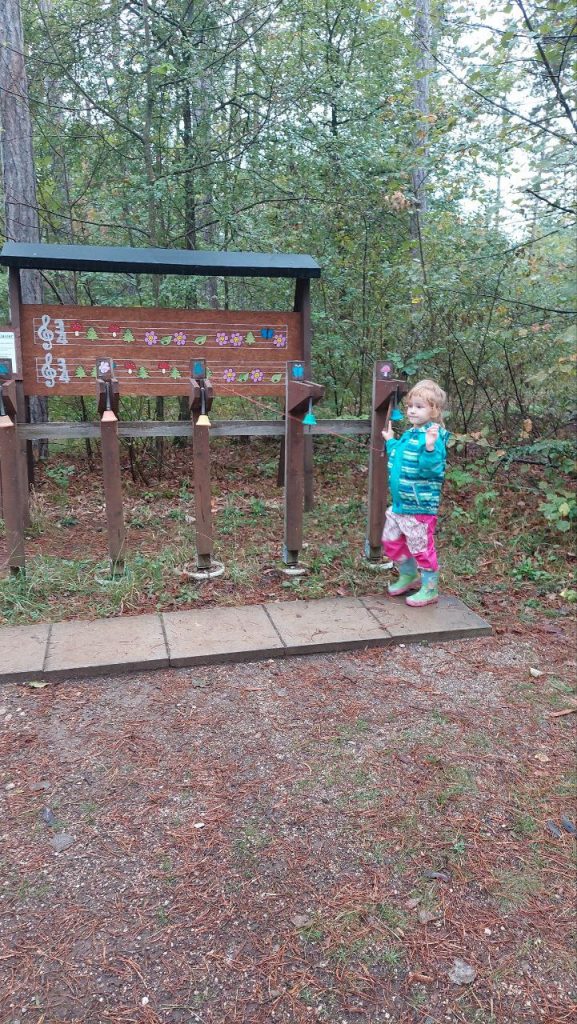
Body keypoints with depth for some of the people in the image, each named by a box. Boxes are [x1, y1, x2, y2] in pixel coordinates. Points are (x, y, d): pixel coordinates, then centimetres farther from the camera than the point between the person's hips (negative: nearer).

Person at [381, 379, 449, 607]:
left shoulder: (433, 438, -18)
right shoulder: (408, 435, 9)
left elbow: (431, 469, -31)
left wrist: (430, 448, -45)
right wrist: (390, 441, 27)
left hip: (420, 506, -9)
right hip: (399, 503, 9)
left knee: (421, 547, 2)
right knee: (391, 541, 19)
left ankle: (430, 589, 19)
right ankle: (409, 576, 40)